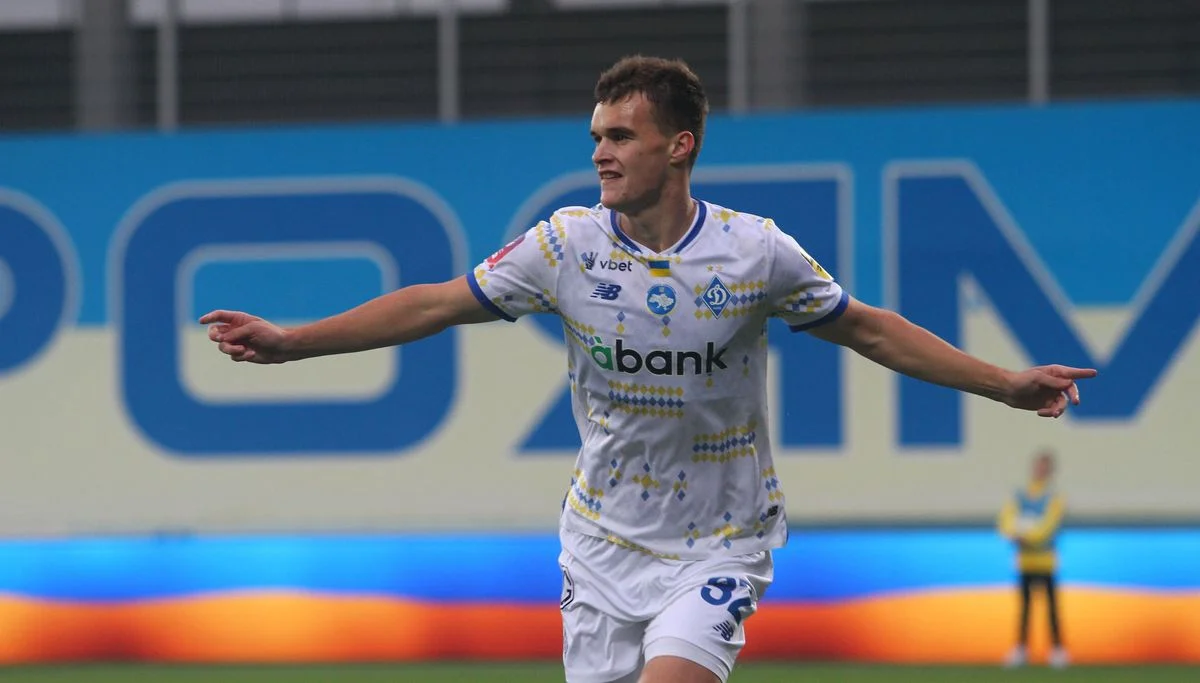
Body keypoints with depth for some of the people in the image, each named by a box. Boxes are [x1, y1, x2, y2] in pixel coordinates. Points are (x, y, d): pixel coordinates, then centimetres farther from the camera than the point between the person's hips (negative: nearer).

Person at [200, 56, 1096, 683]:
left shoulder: (755, 252, -12)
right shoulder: (569, 244, -7)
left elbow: (869, 329, 0)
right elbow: (433, 305, 1)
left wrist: (1007, 385, -2)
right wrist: (290, 341, -1)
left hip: (719, 543, -3)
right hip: (604, 539, 3)